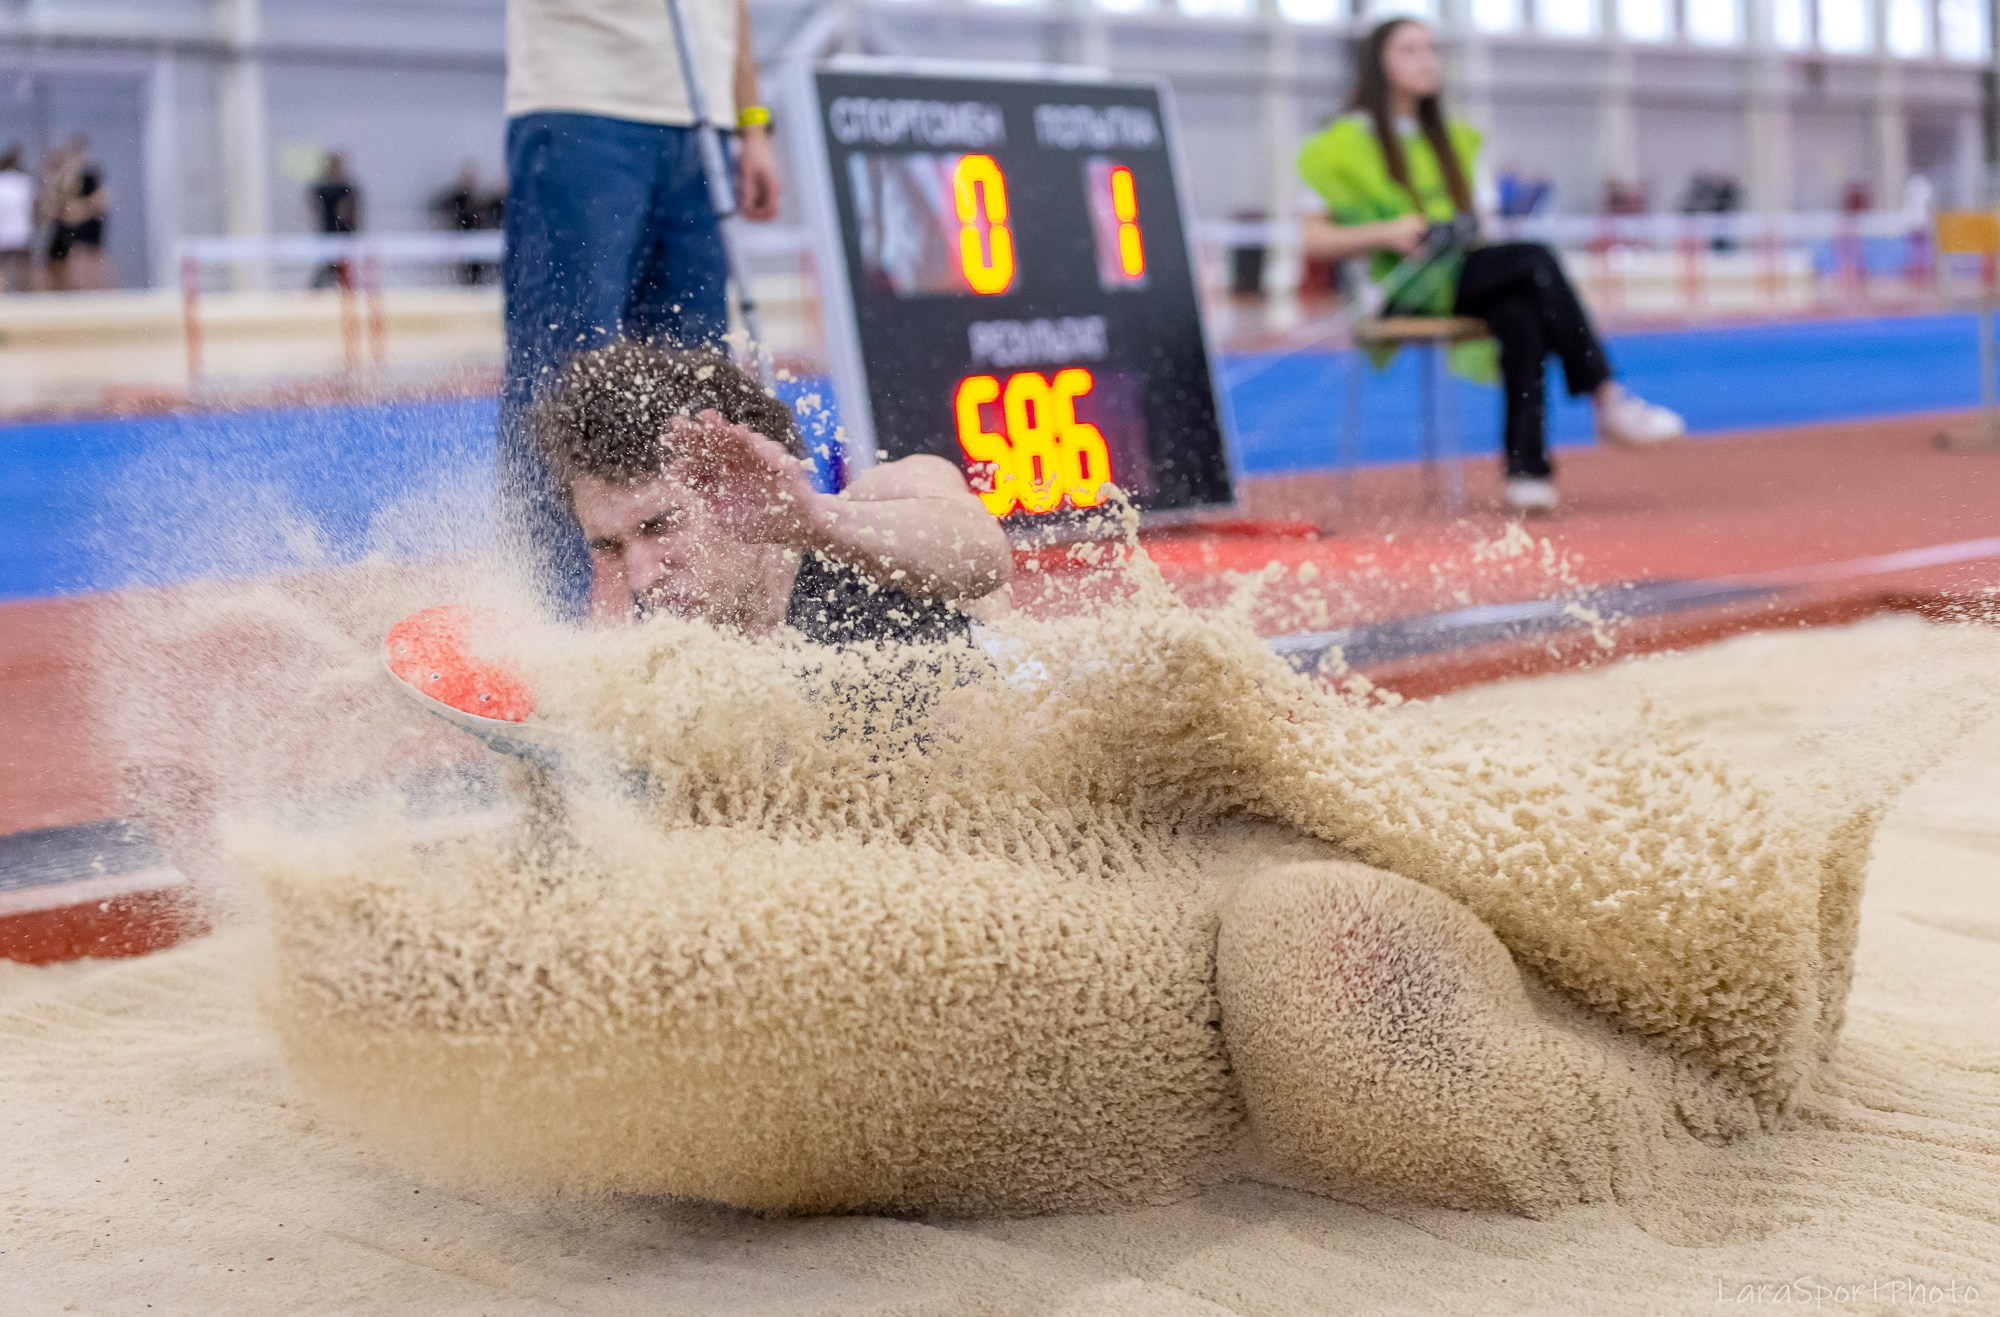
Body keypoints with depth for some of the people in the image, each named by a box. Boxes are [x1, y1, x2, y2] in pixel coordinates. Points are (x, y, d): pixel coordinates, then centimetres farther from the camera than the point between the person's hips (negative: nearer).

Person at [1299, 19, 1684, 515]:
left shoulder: (1452, 138, 21)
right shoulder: (1346, 142, 0)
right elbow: (1312, 238, -7)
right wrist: (1387, 233, -20)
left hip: (1459, 280, 6)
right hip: (1399, 292, -6)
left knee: (1520, 314, -31)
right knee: (1536, 258, -27)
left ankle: (1527, 470, -35)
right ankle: (1609, 404, -28)